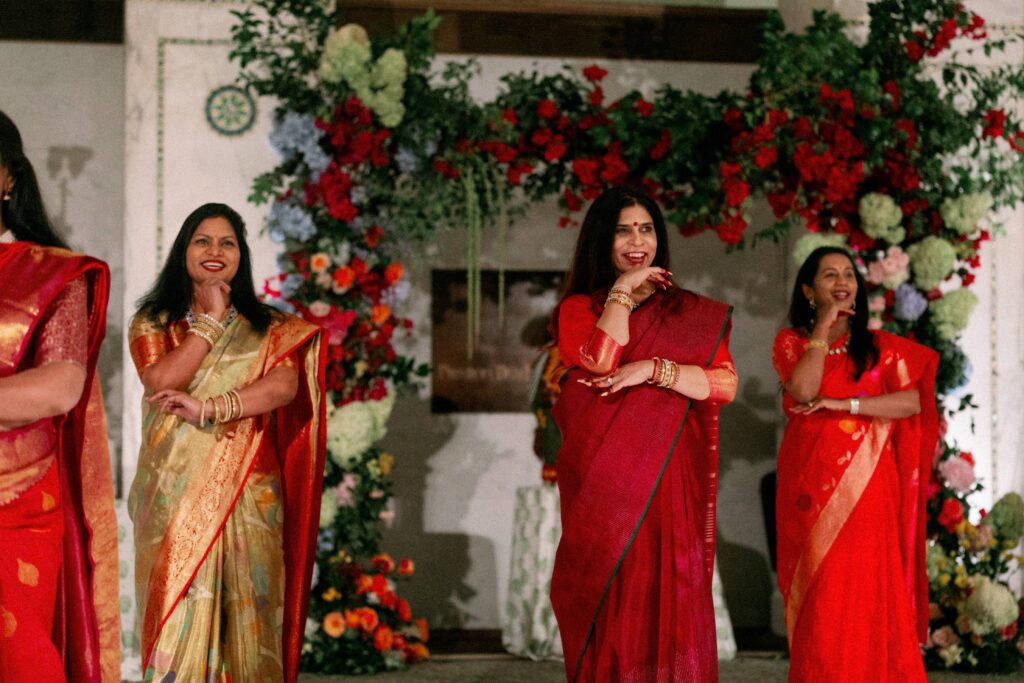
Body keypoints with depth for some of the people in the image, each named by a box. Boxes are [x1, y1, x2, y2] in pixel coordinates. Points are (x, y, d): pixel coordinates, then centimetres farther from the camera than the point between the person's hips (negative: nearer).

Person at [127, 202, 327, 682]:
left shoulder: (269, 329, 11)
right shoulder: (152, 322, 11)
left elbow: (284, 387, -8)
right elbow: (161, 381, -7)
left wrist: (208, 408, -18)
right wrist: (211, 319, -2)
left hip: (245, 495, 0)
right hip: (174, 496, 0)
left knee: (243, 615, -2)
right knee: (178, 616, -4)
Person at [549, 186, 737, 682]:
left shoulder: (692, 313, 14)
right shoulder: (579, 308, 11)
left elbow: (725, 383, 0)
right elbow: (600, 360, -11)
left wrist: (653, 370, -11)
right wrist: (624, 290, -2)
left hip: (669, 483, 1)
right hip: (603, 482, -1)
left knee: (669, 601, -3)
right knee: (610, 605, -2)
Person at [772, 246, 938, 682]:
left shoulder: (882, 347, 10)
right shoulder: (791, 342, 9)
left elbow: (911, 402, -4)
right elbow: (804, 390, -11)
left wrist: (842, 404, -11)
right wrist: (823, 327, -6)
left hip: (867, 483, 0)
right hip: (811, 482, 0)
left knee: (868, 589, -5)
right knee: (820, 592, -3)